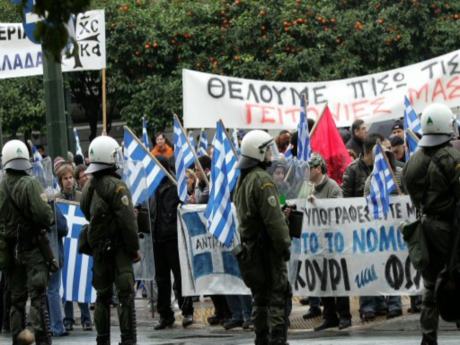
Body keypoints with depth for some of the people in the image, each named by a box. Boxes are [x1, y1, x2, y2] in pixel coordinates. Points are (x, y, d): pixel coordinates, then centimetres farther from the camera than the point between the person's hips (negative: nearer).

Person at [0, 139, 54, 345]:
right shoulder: (29, 184, -13)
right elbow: (42, 215, -18)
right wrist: (49, 213, 2)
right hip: (33, 249, -5)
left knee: (17, 297, 12)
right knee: (38, 294, -5)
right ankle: (34, 327, -25)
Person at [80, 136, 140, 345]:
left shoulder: (88, 187, 8)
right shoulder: (116, 186, -15)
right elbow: (127, 221, -16)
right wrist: (134, 249, -9)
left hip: (98, 249, 7)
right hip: (118, 249, -7)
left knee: (102, 296, 13)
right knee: (126, 296, -6)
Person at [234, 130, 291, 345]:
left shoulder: (242, 180, 14)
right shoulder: (262, 180, -15)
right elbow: (273, 218, -20)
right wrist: (285, 244, -14)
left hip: (249, 245, 9)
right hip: (266, 245, -9)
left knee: (260, 296, 14)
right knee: (279, 295, -7)